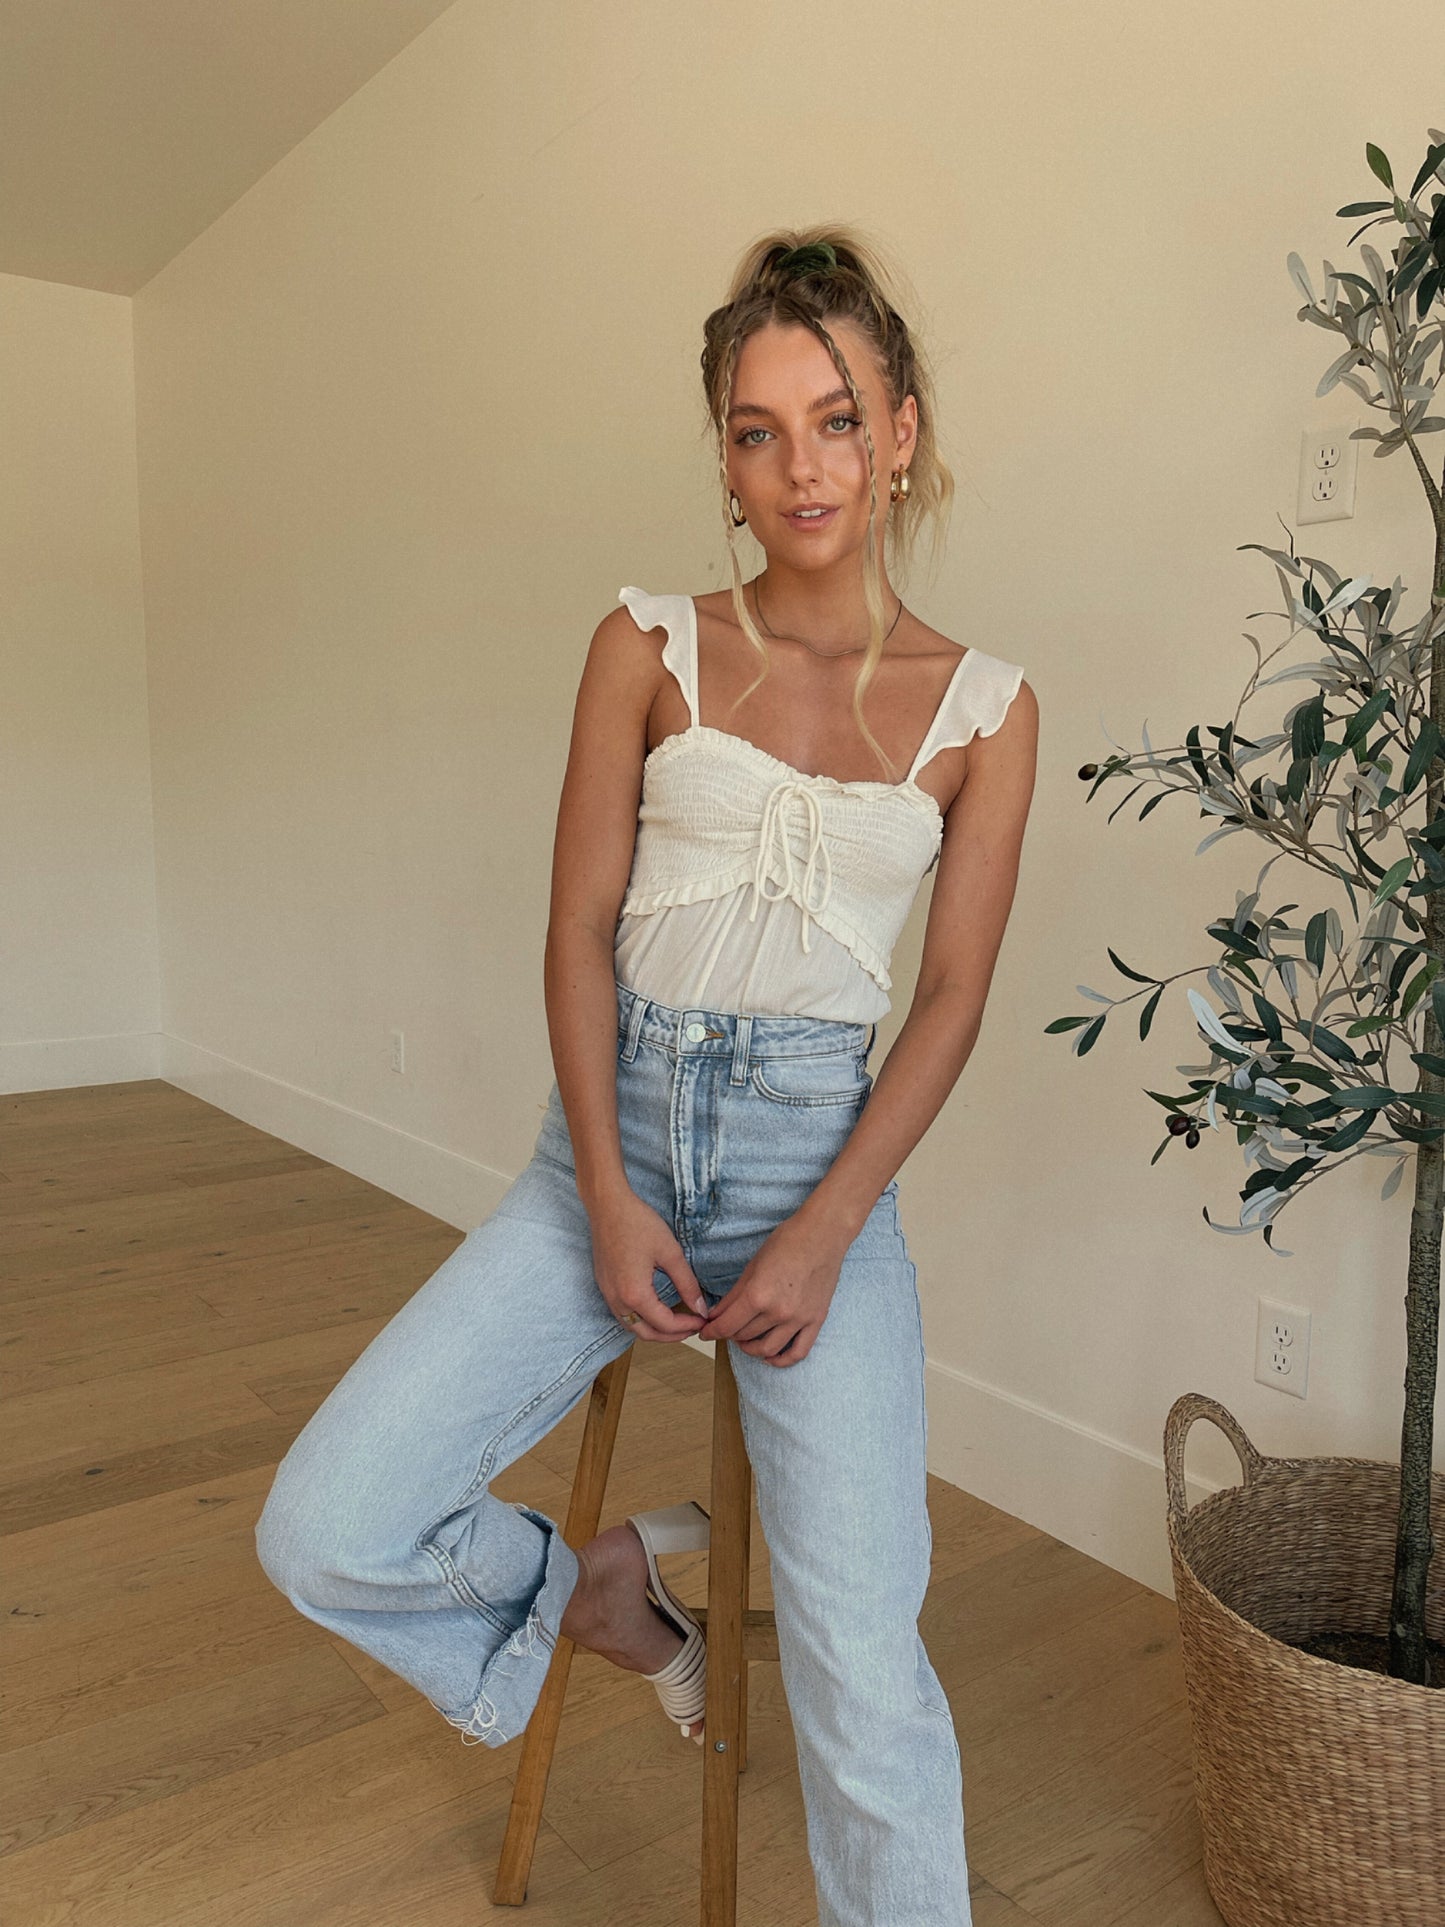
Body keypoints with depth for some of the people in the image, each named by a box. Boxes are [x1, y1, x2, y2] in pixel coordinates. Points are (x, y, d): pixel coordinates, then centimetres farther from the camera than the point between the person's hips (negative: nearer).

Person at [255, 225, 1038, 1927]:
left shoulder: (985, 707, 1)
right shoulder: (649, 646, 1)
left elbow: (952, 997, 0)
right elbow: (579, 926, -1)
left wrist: (820, 1237, -9)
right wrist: (610, 1197, -9)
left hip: (819, 1149, -1)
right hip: (611, 1136, 2)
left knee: (860, 1672, -8)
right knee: (321, 1535, -7)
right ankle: (590, 1581, 24)